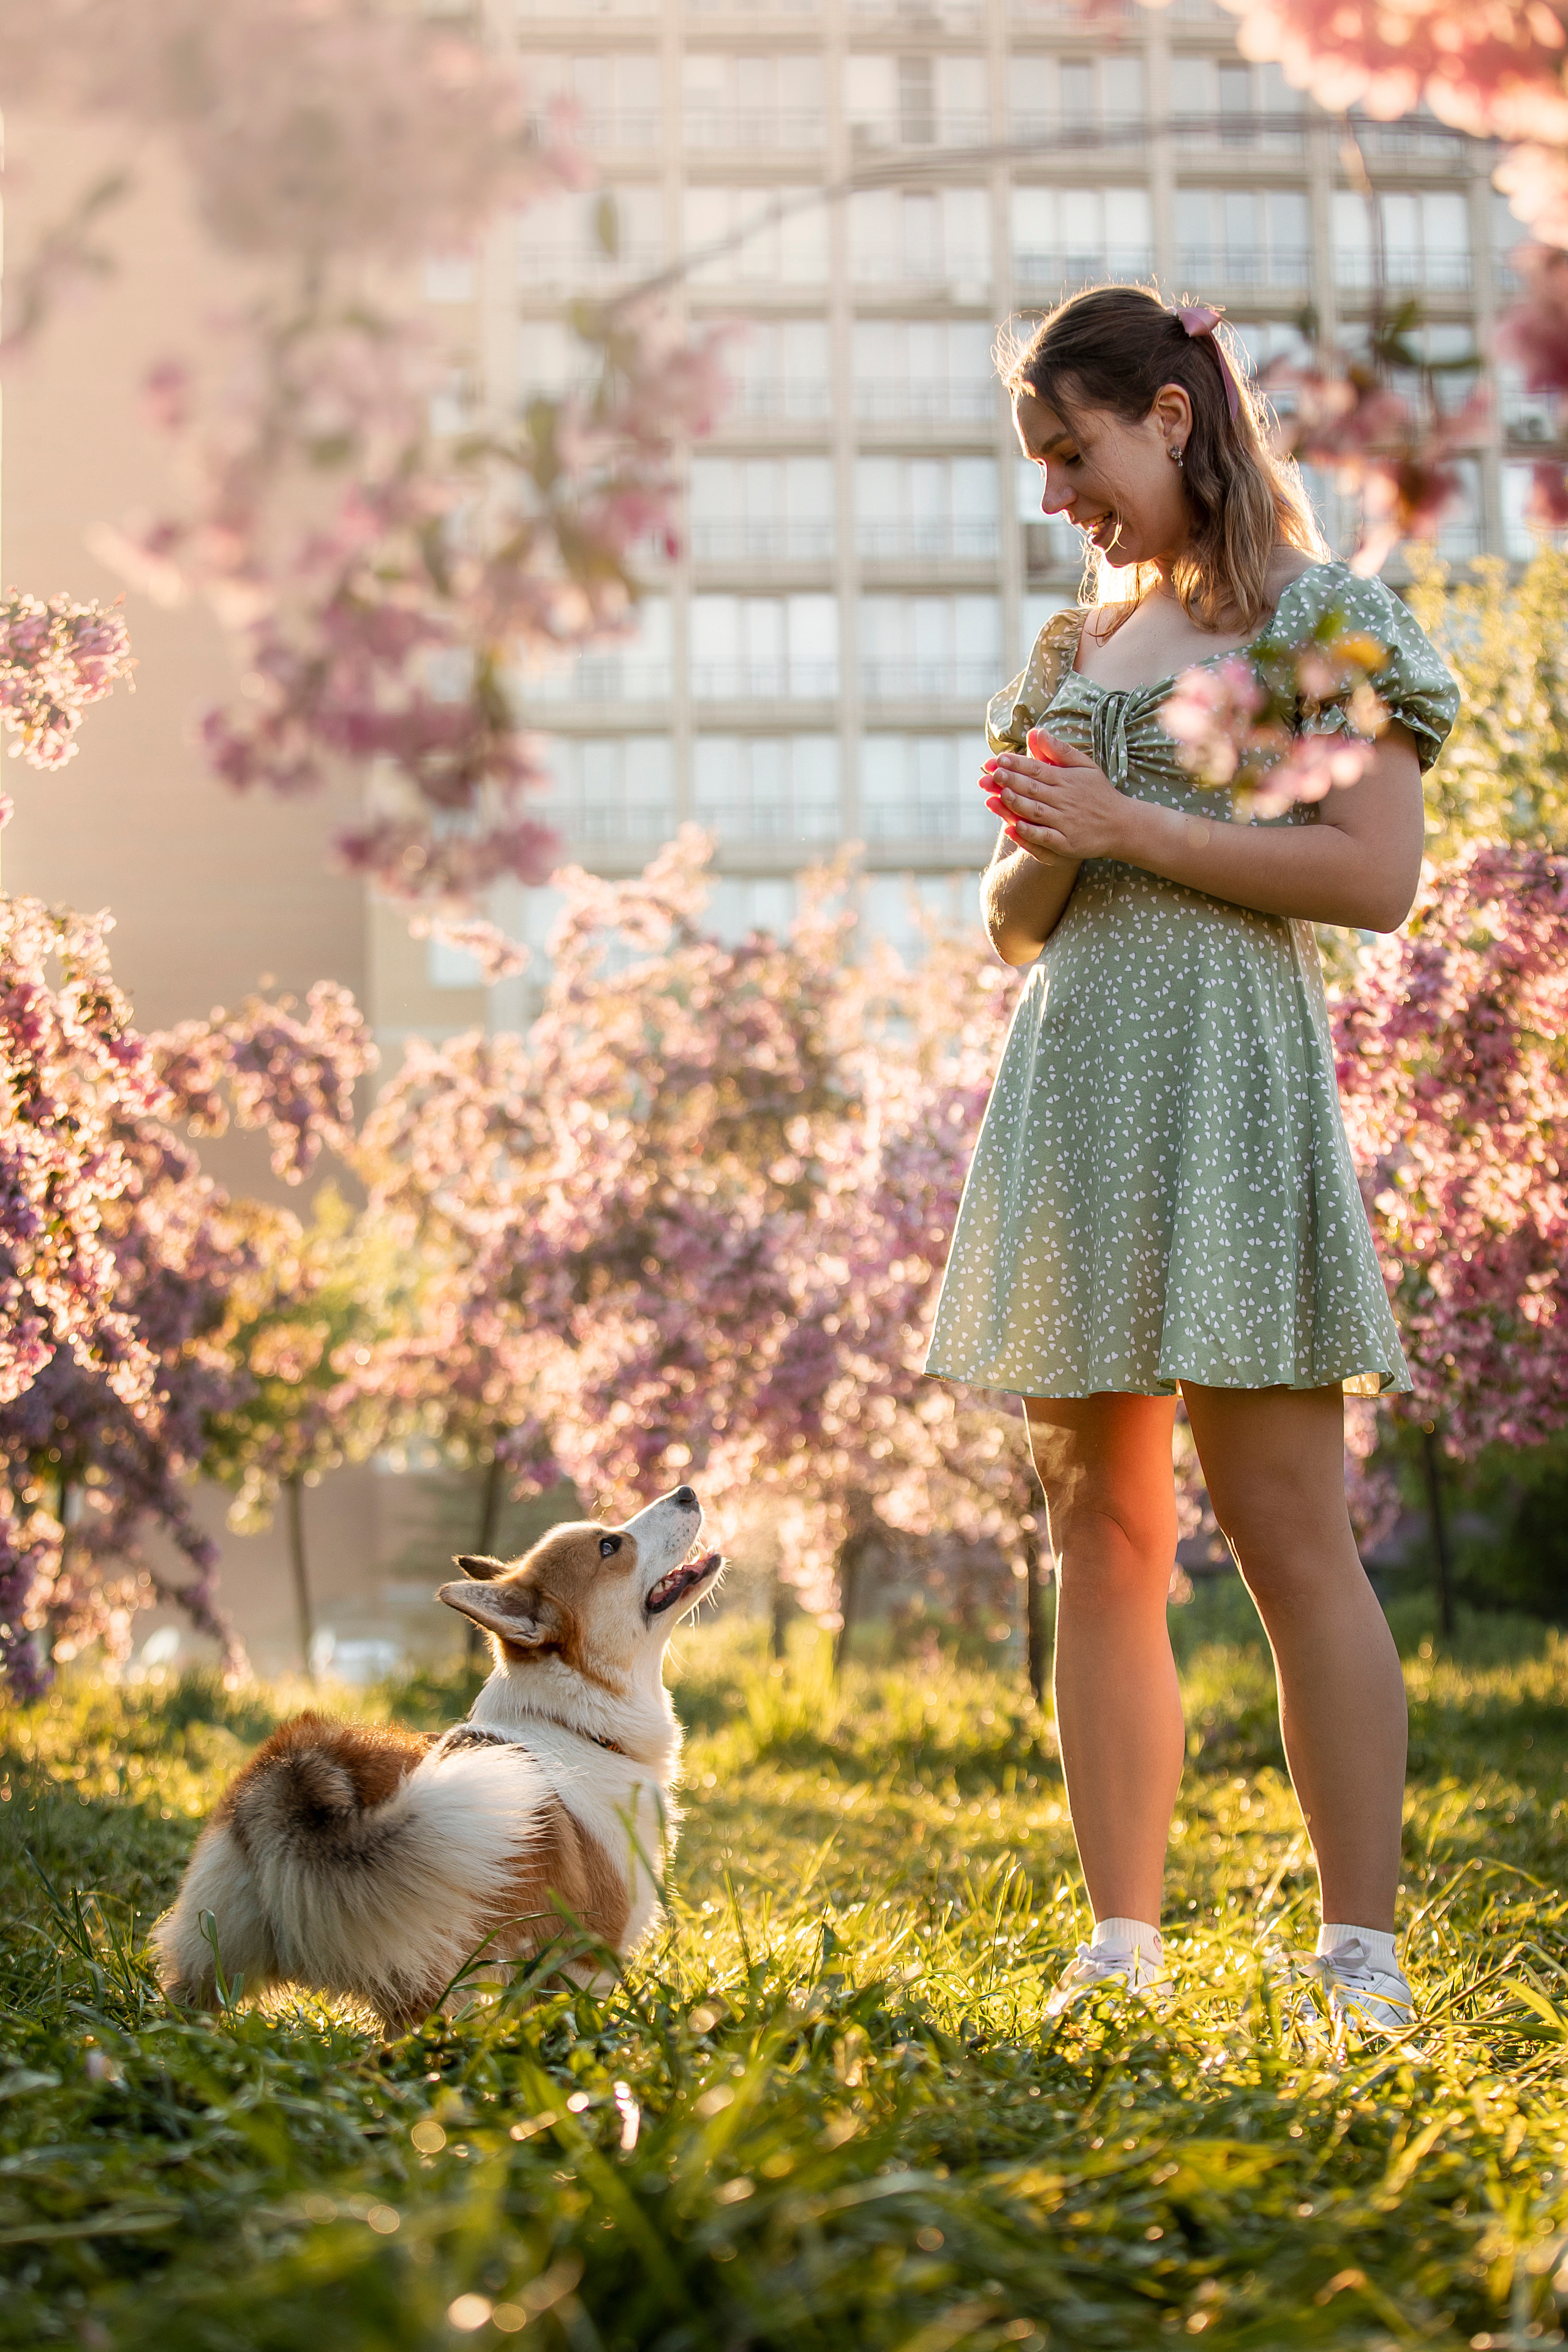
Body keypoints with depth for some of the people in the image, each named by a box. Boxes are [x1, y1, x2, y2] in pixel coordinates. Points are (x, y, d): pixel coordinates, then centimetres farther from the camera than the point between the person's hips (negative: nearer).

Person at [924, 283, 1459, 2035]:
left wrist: (1131, 826, -11)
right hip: (1069, 1085, 6)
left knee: (1285, 1526, -9)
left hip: (1227, 1075, -6)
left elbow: (1377, 873, -10)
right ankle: (1121, 1952, 9)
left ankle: (1361, 1955, -4)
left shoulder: (1321, 618, 2)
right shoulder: (1071, 652, 19)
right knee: (1100, 1538, 4)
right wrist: (1034, 848, 0)